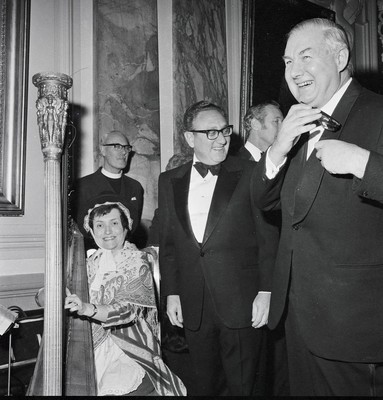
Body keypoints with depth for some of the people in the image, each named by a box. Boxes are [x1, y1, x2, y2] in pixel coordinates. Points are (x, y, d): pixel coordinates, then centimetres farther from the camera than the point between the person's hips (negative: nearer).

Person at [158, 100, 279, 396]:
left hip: (241, 304, -3)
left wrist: (266, 291, -8)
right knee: (204, 385, 17)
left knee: (242, 387, 10)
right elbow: (167, 243, 10)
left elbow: (268, 236, -3)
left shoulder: (250, 174, -3)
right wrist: (171, 292, 6)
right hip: (193, 307, 3)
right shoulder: (169, 181, 7)